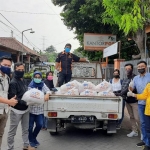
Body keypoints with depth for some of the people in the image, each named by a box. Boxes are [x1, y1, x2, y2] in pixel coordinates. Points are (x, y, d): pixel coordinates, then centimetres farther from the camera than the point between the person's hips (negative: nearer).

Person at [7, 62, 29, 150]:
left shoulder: (23, 80, 8)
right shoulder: (13, 82, -16)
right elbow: (12, 97, -24)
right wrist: (24, 102, -34)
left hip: (26, 109, 8)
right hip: (16, 110, -8)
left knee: (26, 129, 17)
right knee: (12, 131, 4)